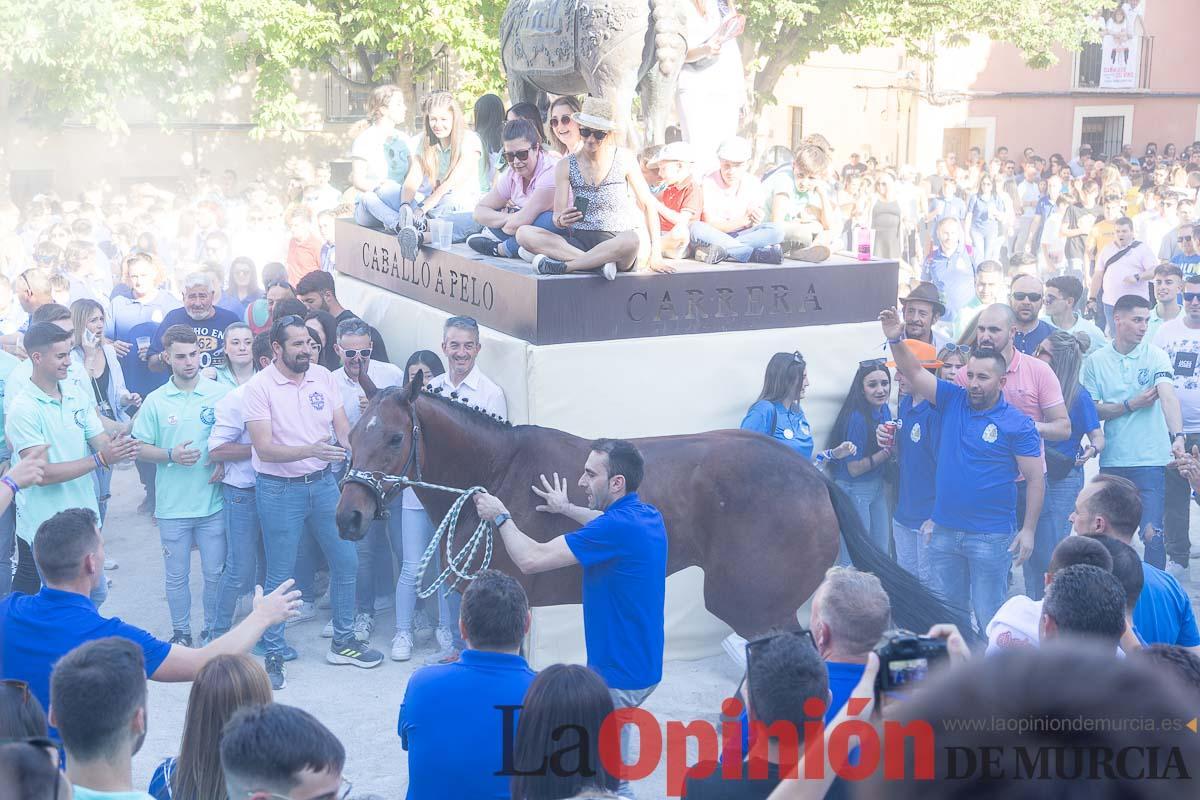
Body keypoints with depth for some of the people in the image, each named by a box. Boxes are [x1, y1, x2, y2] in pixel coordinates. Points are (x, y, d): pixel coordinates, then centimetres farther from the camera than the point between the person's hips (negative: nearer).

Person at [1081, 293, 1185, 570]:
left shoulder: (1156, 356, -3)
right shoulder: (1095, 361, 3)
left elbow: (1168, 397, -19)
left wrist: (1177, 436, -34)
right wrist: (1130, 405, -12)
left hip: (1150, 460, -2)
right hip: (1111, 460, 3)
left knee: (1152, 533, -7)